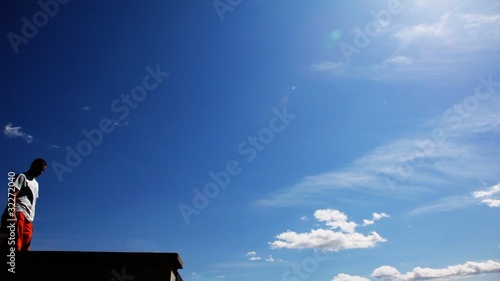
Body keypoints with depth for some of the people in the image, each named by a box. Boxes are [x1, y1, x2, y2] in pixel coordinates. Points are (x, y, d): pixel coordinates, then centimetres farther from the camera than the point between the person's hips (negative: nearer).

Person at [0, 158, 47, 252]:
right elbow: (12, 195, -8)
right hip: (19, 213, -8)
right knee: (14, 245, -20)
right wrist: (12, 214, -20)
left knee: (25, 247, -2)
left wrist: (31, 218, 17)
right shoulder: (22, 177, 6)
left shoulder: (35, 183, 30)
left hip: (28, 217, 8)